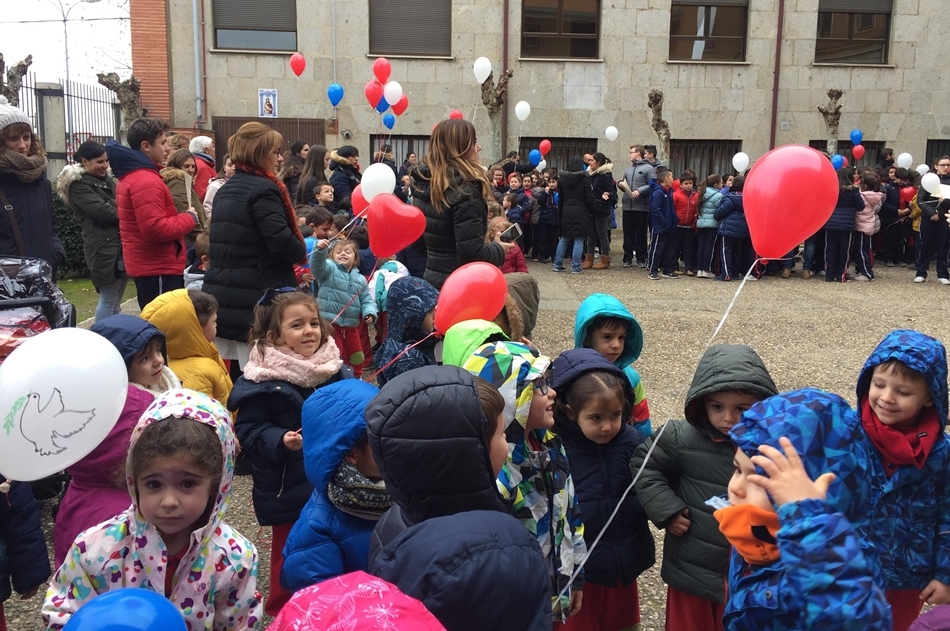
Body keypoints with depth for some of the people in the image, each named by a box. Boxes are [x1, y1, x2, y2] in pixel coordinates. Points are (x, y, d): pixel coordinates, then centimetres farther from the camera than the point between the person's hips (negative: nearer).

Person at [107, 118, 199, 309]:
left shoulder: (130, 176, 16)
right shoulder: (146, 182, -19)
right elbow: (155, 228, -26)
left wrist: (182, 217, 10)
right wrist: (189, 218, -13)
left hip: (148, 264, 11)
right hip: (157, 267, -11)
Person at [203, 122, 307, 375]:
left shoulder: (225, 190, 15)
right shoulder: (264, 189, -12)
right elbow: (281, 240, -21)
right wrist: (302, 253, 0)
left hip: (222, 296, 9)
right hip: (256, 298, -9)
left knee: (227, 376, 12)